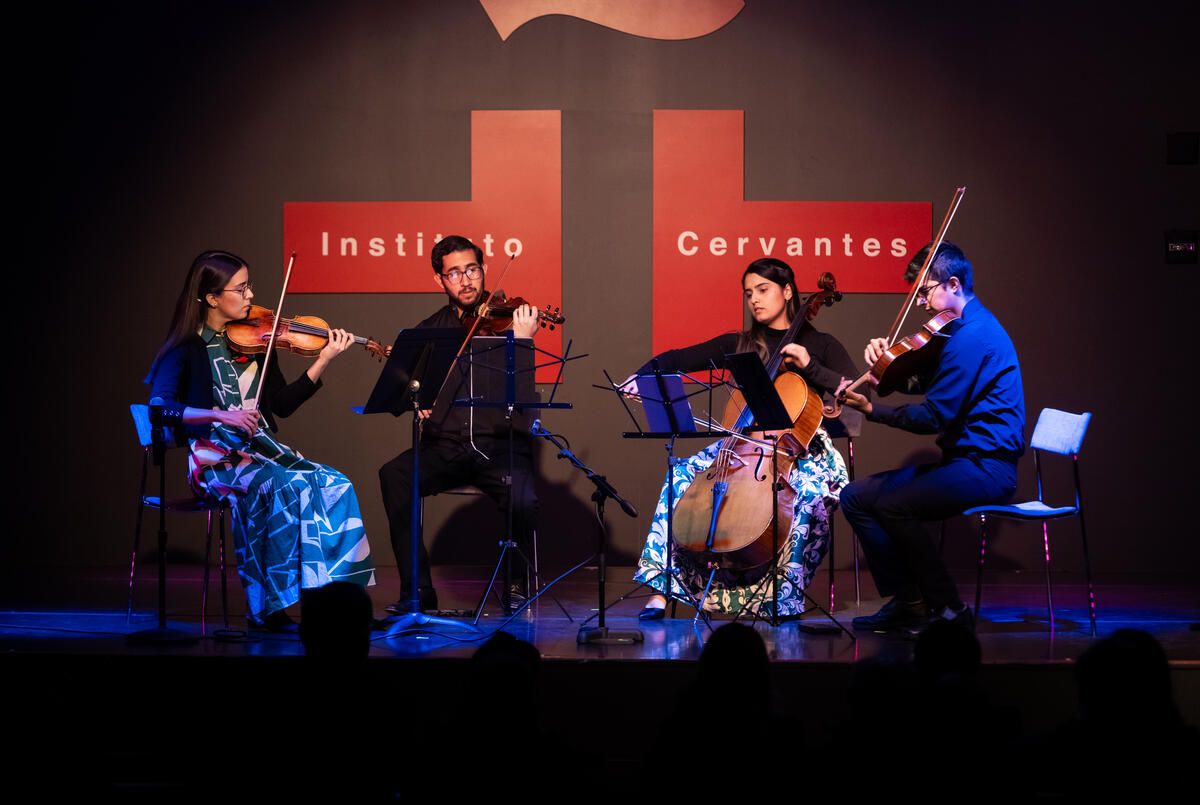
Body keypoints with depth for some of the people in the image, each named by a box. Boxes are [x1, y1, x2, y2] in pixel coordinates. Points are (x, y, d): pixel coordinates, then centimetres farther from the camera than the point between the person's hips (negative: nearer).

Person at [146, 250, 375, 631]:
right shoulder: (187, 349, -4)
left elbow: (283, 404, 13)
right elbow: (160, 407, -18)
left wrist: (323, 360, 4)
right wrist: (220, 414, -29)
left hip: (262, 451, 6)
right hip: (216, 458, -6)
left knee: (334, 485, -20)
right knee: (283, 486, -34)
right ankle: (267, 607, -27)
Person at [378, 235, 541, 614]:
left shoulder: (505, 318, 3)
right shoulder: (430, 330, 14)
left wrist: (521, 341, -27)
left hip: (500, 444, -2)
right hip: (445, 447, 3)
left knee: (523, 499, -32)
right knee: (393, 476, -27)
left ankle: (516, 583, -2)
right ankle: (417, 589, -17)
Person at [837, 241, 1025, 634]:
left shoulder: (973, 335, -17)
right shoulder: (962, 328, 15)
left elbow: (933, 417, -20)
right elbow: (920, 383, 12)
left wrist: (871, 409, -12)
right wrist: (884, 358, -6)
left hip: (986, 467, -11)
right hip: (962, 460, 11)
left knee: (892, 505, -29)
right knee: (855, 496, 4)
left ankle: (950, 611, -16)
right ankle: (907, 602, 1)